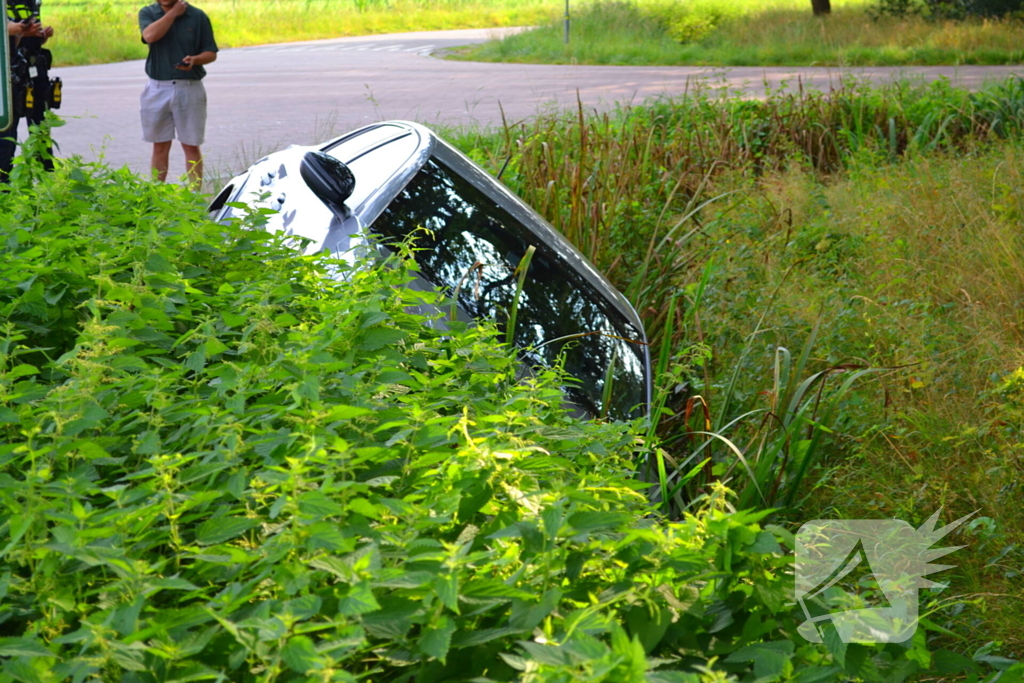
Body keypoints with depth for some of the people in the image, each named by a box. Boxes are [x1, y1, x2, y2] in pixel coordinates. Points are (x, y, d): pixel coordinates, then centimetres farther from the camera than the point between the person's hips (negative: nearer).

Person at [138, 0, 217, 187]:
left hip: (189, 88, -1)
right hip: (158, 89, 1)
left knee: (191, 146, 2)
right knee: (160, 146, 7)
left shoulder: (198, 17, 1)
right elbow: (150, 36, -18)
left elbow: (211, 53, 3)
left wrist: (194, 59, -18)